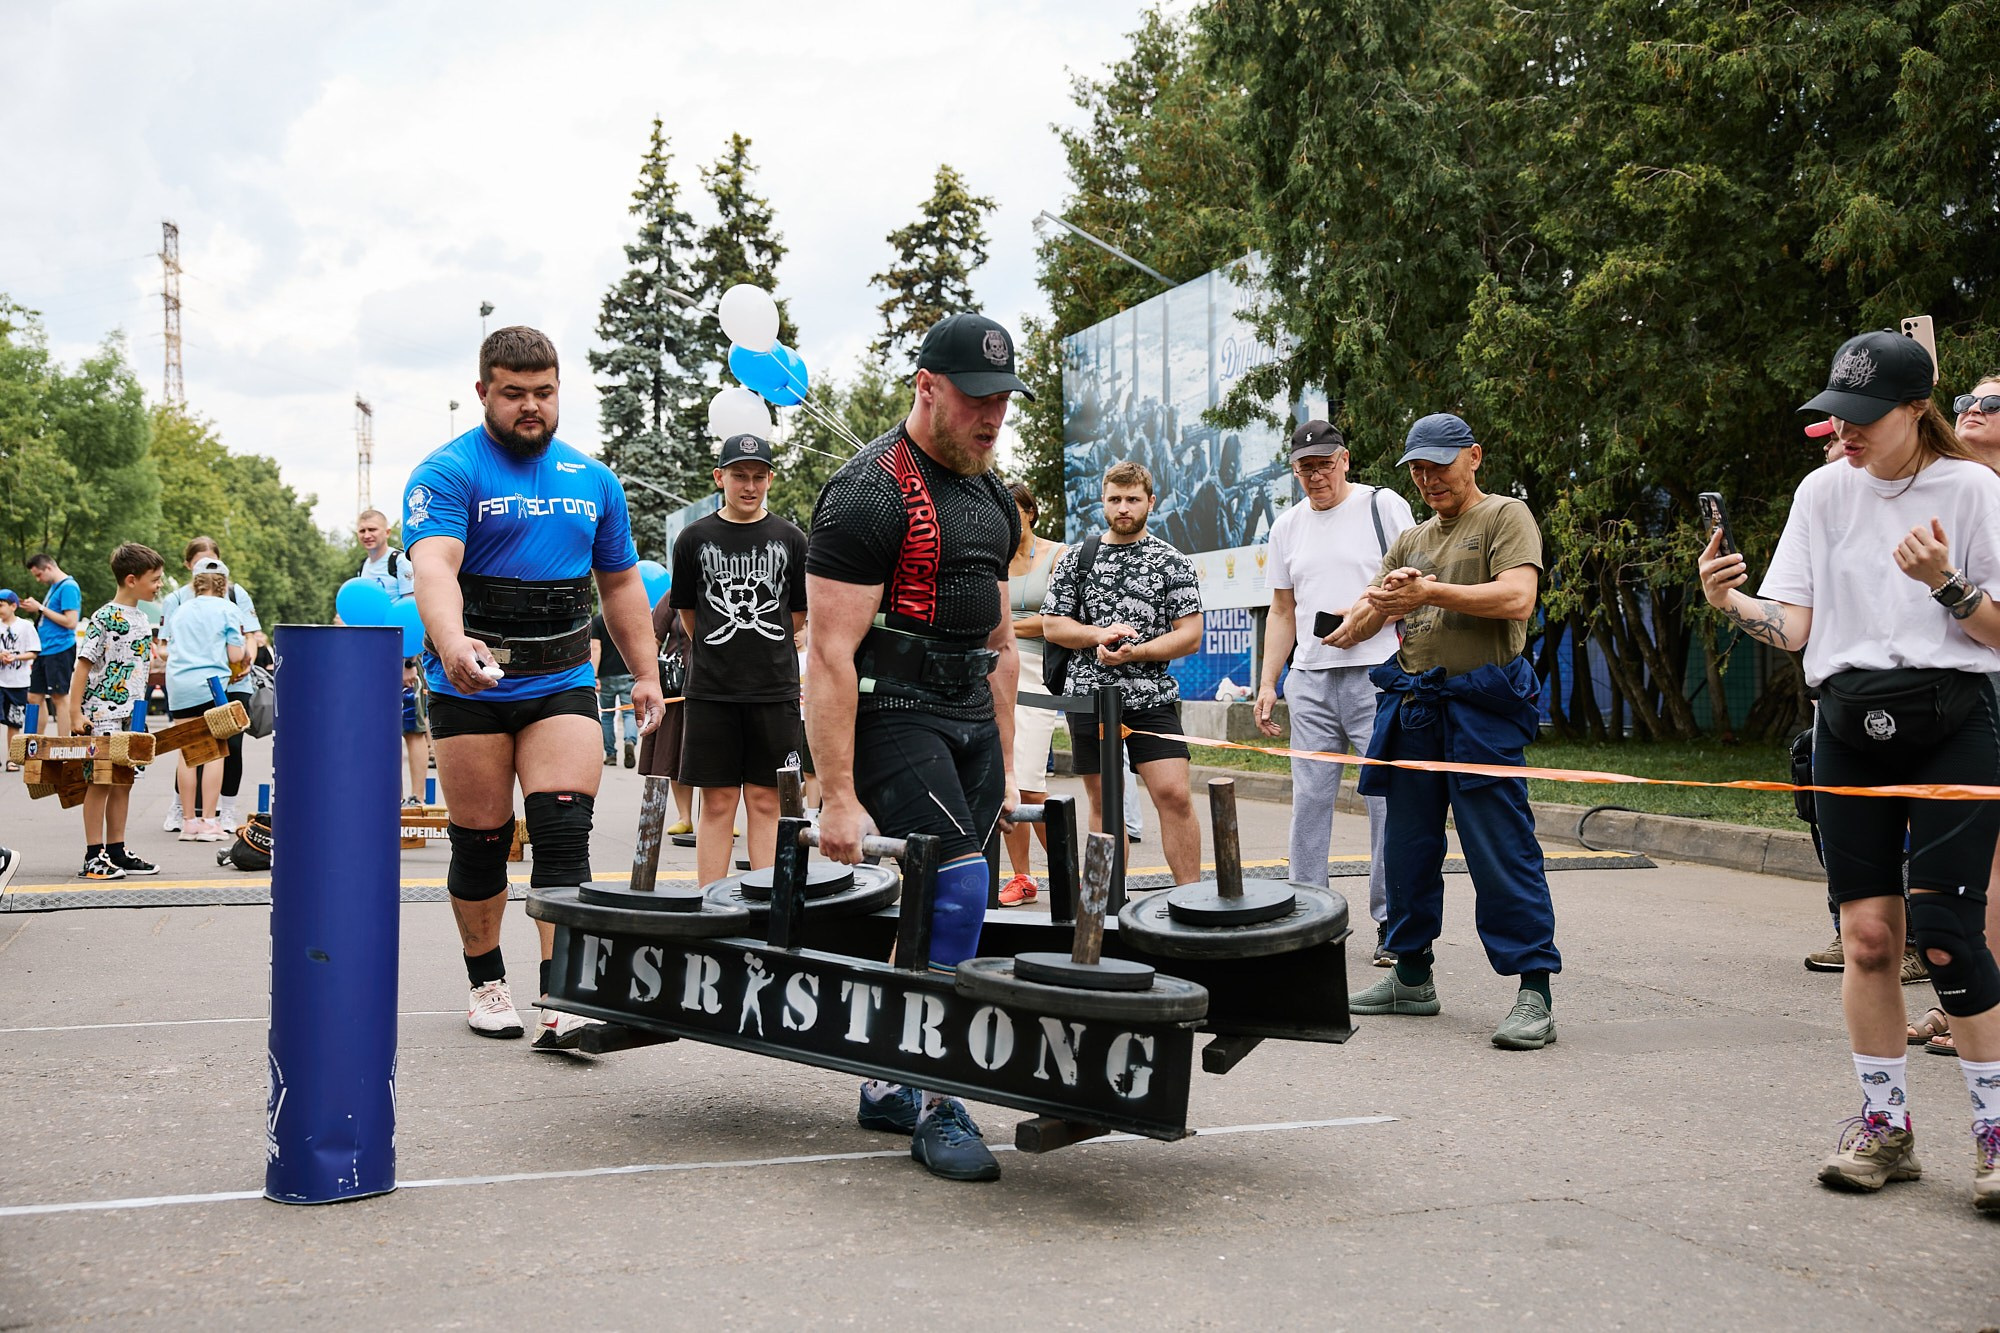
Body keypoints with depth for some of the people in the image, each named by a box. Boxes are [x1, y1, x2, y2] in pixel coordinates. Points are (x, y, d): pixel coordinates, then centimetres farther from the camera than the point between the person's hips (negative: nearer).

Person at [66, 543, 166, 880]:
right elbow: (83, 666, -13)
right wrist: (76, 715, -16)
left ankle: (116, 852, 16)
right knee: (101, 781, -4)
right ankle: (93, 856, 1)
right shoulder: (104, 619, -12)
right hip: (102, 714, -8)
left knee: (123, 782, 10)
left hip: (130, 714, 8)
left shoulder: (142, 619, 12)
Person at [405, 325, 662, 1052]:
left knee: (565, 833, -10)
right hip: (472, 688, -3)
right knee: (480, 842, 6)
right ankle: (486, 983, 25)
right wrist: (451, 642, -42)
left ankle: (561, 1004, -12)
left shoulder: (594, 480, 11)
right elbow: (434, 565, -23)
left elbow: (620, 583, 19)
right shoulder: (448, 473, -6)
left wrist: (646, 674, 12)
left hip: (563, 684, 3)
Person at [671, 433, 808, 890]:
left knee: (765, 802, 3)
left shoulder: (791, 539, 5)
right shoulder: (694, 539, 4)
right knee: (717, 803, 2)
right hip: (711, 692, 0)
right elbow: (688, 615, 13)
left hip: (775, 691, 0)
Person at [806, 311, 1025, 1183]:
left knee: (930, 912, 7)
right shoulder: (870, 495, -12)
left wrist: (1004, 767, 18)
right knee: (958, 886, -18)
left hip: (971, 720, 8)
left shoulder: (991, 499, 15)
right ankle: (936, 1105, -10)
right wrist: (839, 794, -21)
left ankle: (887, 1088, 19)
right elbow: (832, 654, -17)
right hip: (892, 718, -8)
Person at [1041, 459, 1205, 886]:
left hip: (1152, 698, -2)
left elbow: (1190, 635, -2)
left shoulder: (1172, 562, 3)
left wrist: (1135, 652, -15)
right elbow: (1052, 626, 8)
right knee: (1104, 804, 7)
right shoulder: (1076, 558, 9)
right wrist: (1099, 634, -10)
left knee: (1174, 795, -12)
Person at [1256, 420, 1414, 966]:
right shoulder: (1287, 526, 15)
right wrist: (1267, 684, 11)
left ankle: (1394, 925, 2)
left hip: (1377, 674, -4)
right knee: (1310, 799, 5)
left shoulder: (1384, 506, 1)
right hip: (1310, 680, 4)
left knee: (1388, 800, -5)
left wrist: (1365, 615, -15)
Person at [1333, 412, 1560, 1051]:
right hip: (1410, 708, 7)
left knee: (1501, 849, -10)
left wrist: (1430, 592, -20)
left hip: (1479, 706, -7)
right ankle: (1412, 977, 23)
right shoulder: (1412, 539, 21)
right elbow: (1353, 628, 18)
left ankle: (1534, 992, -9)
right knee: (1408, 847, 11)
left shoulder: (1505, 517, 2)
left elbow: (1517, 597, -16)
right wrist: (1384, 601, -5)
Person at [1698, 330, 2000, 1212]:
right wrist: (1729, 601, -15)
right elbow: (1791, 624, 3)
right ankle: (1884, 1124, 15)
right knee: (1866, 933, 2)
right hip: (1849, 726, 3)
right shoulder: (1824, 492, 9)